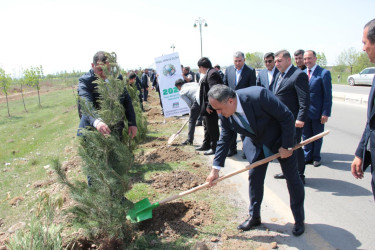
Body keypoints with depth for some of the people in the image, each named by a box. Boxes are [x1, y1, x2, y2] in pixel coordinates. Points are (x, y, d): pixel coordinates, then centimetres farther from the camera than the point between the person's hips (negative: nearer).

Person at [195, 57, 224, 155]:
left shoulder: (212, 74, -18)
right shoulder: (209, 73, 15)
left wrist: (209, 106, -24)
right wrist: (205, 106, 18)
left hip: (211, 108, -11)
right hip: (207, 107, 11)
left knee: (212, 128, 1)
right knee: (207, 127, 21)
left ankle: (214, 148, 13)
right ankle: (206, 145, 35)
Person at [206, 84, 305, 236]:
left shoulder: (259, 95, -37)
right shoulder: (225, 115, -18)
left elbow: (287, 117, -27)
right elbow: (224, 139, -6)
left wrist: (287, 146, -22)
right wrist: (215, 169, -9)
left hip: (281, 140, -4)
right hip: (257, 144, 4)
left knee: (292, 178, 5)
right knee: (254, 177, 4)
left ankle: (299, 220, 23)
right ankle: (254, 217, 23)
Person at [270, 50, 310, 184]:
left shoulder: (299, 75, -14)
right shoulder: (279, 75, 14)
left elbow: (305, 99, -18)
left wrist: (301, 119, -24)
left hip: (292, 120, -9)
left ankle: (299, 176, 15)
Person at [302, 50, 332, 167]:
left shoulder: (324, 73, -8)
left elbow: (328, 95, -10)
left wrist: (325, 113, -14)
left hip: (317, 112, -4)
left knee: (317, 136, 12)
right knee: (306, 135, 12)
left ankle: (316, 157, 28)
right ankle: (307, 156, 27)